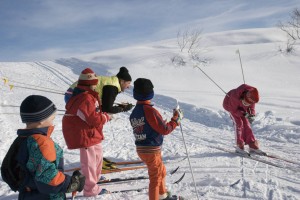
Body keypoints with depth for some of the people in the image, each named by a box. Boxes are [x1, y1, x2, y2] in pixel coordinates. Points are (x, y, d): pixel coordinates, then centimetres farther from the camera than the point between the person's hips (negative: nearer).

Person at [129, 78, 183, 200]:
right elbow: (165, 130, -18)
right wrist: (176, 119, -5)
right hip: (152, 150, -9)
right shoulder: (150, 111, -21)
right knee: (155, 178, 6)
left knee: (161, 171, 27)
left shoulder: (134, 112, 5)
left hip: (141, 149, 9)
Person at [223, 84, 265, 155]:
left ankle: (253, 146, -3)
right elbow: (233, 110, -29)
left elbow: (251, 106, -6)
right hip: (230, 106, -5)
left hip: (241, 107, 5)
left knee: (246, 123, -5)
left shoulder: (252, 96, -26)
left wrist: (252, 115, -23)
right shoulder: (235, 97, -42)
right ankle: (239, 146, -10)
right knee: (239, 123, -19)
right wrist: (244, 114, -38)